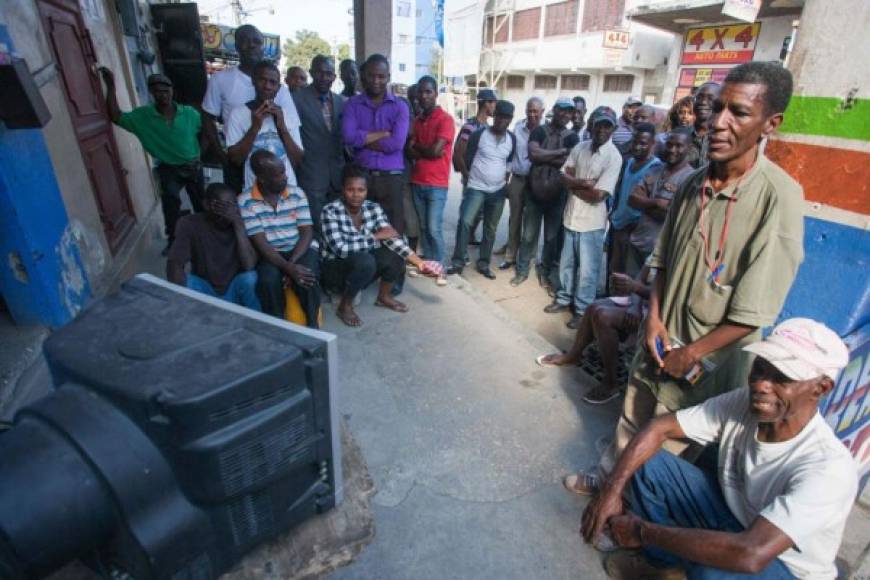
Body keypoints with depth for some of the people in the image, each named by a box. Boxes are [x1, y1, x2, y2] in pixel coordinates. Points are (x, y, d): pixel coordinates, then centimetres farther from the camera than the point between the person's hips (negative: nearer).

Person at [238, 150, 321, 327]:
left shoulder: (296, 194, -1)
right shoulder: (245, 202, -8)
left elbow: (307, 233, -5)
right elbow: (260, 242, -13)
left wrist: (292, 263, -20)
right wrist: (288, 267, -27)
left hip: (300, 250, 1)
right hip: (270, 254, -1)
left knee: (306, 276, -30)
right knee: (268, 280, -32)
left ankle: (312, 323, -10)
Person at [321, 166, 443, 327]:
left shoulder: (373, 208, -6)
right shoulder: (330, 211, -20)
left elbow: (392, 238, -15)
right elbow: (341, 249, -31)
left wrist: (419, 262, -27)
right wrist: (376, 236, -26)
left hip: (363, 268, 5)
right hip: (336, 269, -5)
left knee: (396, 253, -16)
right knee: (364, 260, -35)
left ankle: (384, 296, 7)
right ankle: (345, 306, -10)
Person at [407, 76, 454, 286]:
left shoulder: (445, 119, -8)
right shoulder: (417, 120, 13)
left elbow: (436, 151, -18)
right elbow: (409, 151, 4)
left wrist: (417, 146, -1)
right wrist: (427, 151, -13)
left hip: (437, 184, -6)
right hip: (417, 182, 6)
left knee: (434, 229, -6)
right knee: (423, 227, 11)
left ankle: (439, 267, 7)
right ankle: (427, 263, 22)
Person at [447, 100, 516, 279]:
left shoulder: (512, 139, 5)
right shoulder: (479, 134, -8)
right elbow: (467, 159, -1)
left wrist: (505, 181, 16)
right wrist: (468, 178, 4)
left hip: (498, 191, 4)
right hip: (476, 188, -4)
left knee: (490, 229, 9)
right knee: (465, 221, -20)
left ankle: (483, 263, 22)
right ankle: (458, 262, -11)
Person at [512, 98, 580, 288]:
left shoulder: (572, 137, 4)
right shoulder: (539, 131, 2)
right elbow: (533, 154, -17)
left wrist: (544, 157, -12)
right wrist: (561, 152, -12)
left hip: (557, 195, 1)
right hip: (534, 191, -1)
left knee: (552, 237, 8)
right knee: (529, 234, 5)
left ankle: (545, 272, 22)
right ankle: (522, 270, 18)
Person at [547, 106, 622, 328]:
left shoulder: (613, 157, -15)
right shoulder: (580, 147, 2)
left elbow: (598, 195, -21)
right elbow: (563, 176, 0)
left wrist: (573, 186, -8)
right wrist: (582, 183, -18)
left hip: (592, 222, -5)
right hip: (571, 216, 6)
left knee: (587, 270, 5)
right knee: (566, 264, 18)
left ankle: (582, 310, 21)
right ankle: (564, 299, 36)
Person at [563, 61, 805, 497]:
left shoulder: (779, 197, -21)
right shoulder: (692, 184, -3)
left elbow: (755, 311, -20)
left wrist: (691, 354, -14)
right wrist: (654, 318, -3)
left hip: (711, 359, -5)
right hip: (661, 340, 5)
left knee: (678, 447, 16)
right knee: (632, 420, 23)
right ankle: (609, 477, 48)